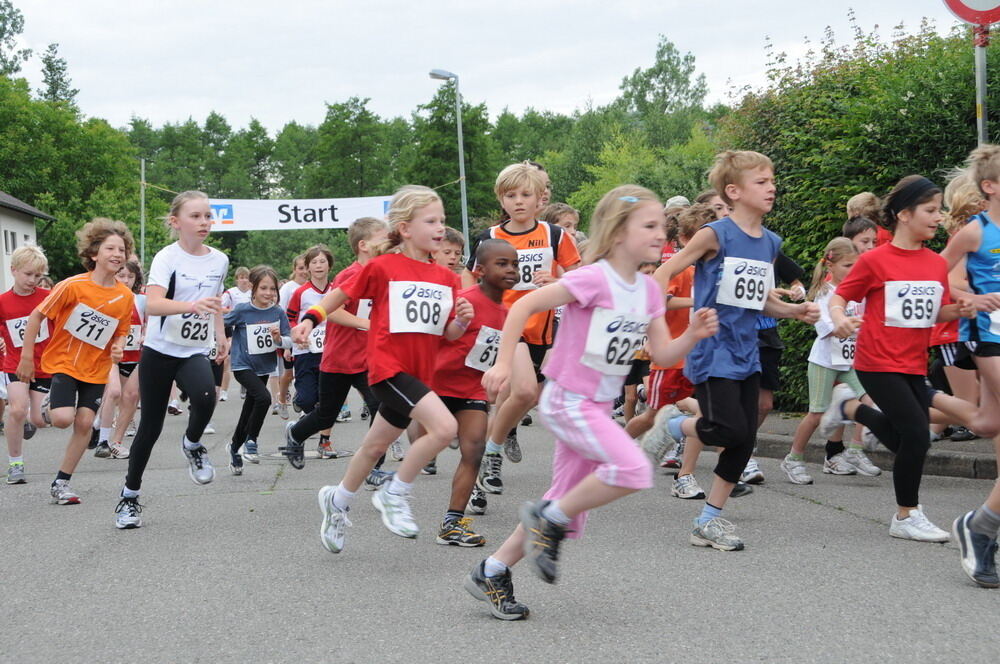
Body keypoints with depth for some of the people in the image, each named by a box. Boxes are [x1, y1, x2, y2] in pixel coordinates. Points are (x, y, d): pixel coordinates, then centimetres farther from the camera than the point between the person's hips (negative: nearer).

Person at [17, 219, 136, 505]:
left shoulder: (125, 296, -5)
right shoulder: (73, 286, -17)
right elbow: (36, 317, -10)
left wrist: (118, 348, -11)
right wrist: (27, 358, -10)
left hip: (96, 369, 4)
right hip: (63, 362, -4)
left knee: (84, 423, -3)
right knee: (63, 418, -19)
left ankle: (61, 482, 12)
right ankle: (48, 406, 18)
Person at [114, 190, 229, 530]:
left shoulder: (219, 260, 3)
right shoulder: (167, 258, -14)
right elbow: (151, 304, -31)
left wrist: (221, 335, 18)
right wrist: (192, 305, -45)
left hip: (196, 352, 3)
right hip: (160, 350, -3)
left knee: (205, 399, -29)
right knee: (151, 425, 3)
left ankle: (192, 444, 5)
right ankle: (129, 496, 20)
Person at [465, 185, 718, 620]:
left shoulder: (649, 290, 5)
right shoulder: (593, 279, -18)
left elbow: (663, 355, 6)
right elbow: (523, 306, -17)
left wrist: (693, 335, -12)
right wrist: (503, 363, -20)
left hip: (599, 406, 8)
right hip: (567, 401, -8)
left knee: (567, 510, 10)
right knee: (633, 469, -26)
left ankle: (491, 574, 22)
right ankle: (548, 519, -6)